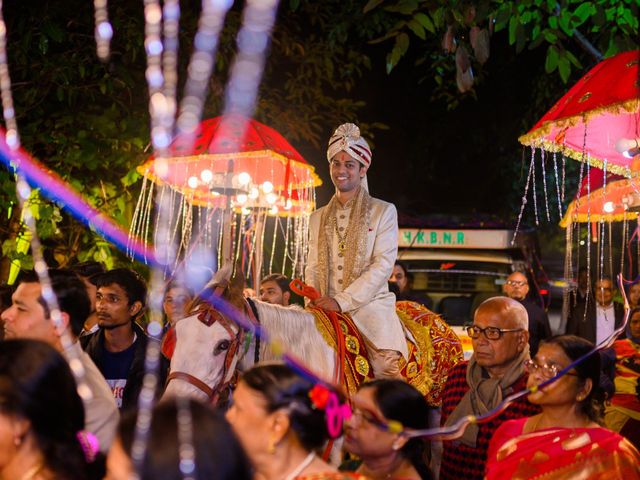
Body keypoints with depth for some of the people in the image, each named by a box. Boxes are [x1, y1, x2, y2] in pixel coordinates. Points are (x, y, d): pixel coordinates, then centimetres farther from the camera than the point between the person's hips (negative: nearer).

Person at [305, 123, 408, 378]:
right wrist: (314, 302, -3)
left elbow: (383, 264, -5)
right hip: (326, 310, 4)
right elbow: (313, 268, 18)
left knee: (387, 366, -27)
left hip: (371, 303, -3)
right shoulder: (317, 218, 20)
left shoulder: (384, 211, 6)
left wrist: (342, 301, -14)